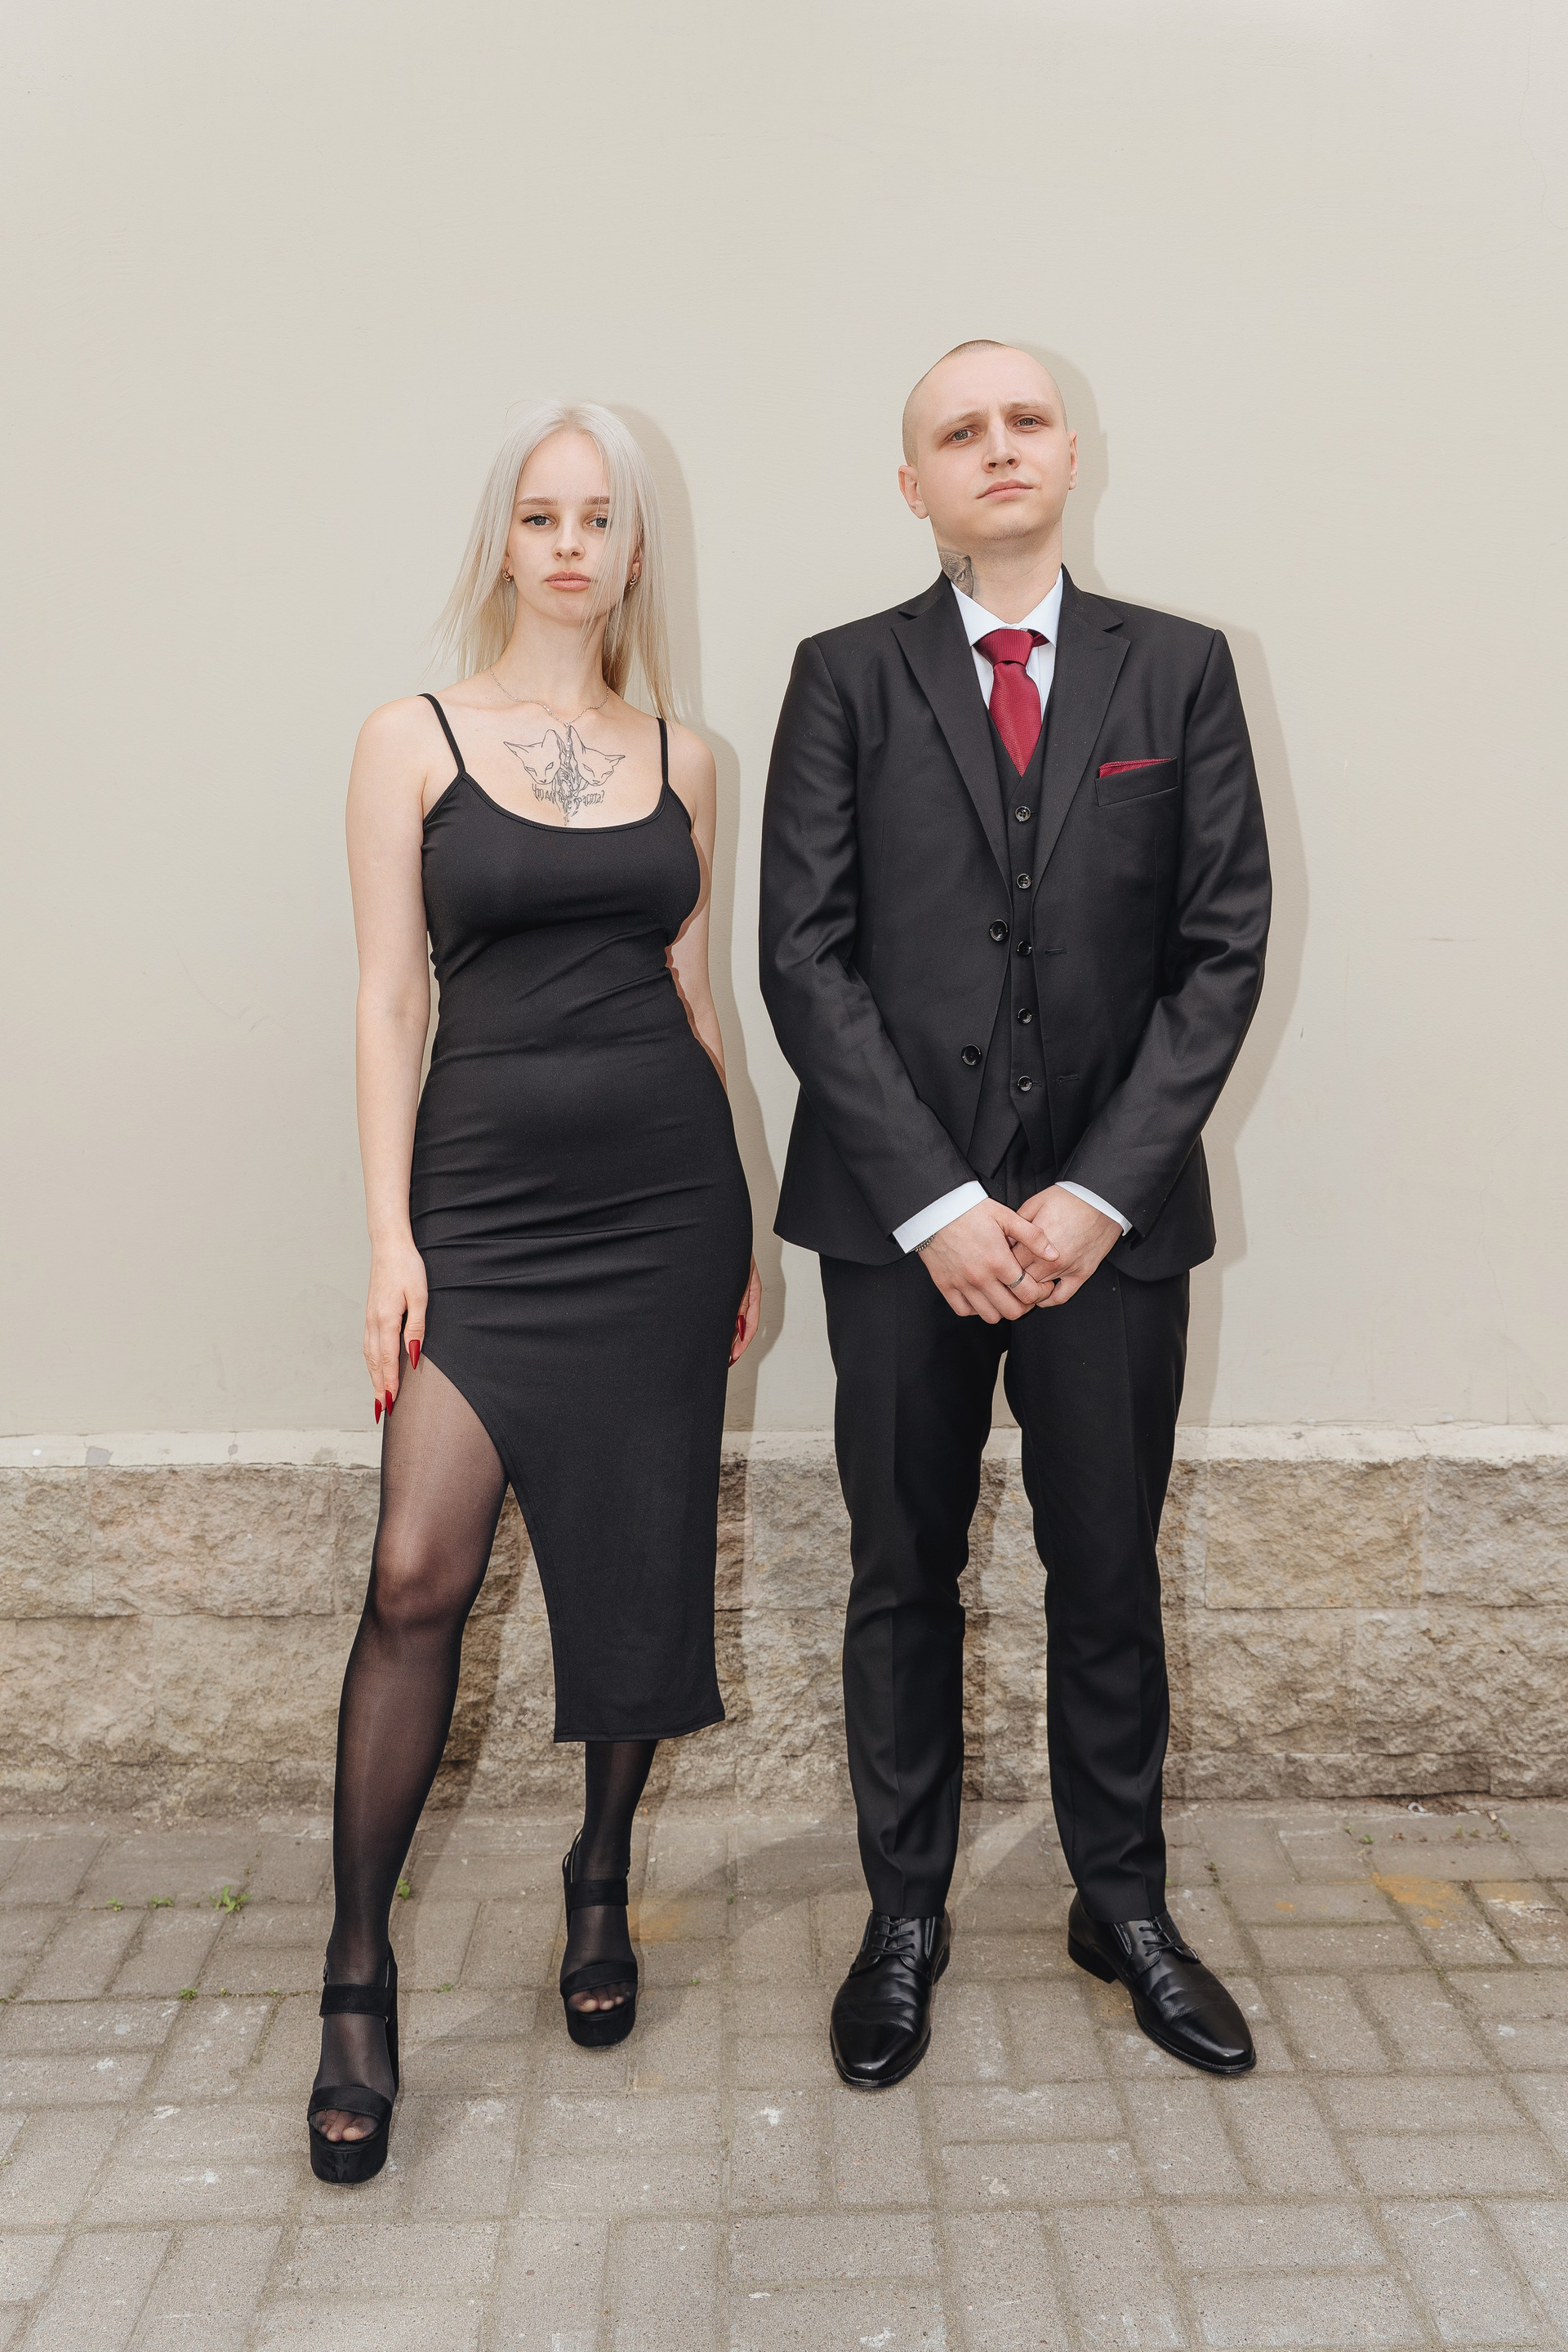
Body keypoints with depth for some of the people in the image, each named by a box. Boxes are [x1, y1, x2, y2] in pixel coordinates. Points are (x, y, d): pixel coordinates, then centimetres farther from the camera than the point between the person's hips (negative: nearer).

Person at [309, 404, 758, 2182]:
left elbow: (695, 988, 13)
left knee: (641, 1554, 8)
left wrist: (746, 1223, 12)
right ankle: (357, 1981, 9)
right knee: (419, 1572, -9)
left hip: (664, 1185, 3)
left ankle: (600, 1883, 31)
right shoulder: (413, 740, 3)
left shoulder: (682, 760, 11)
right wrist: (390, 1235, -7)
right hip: (486, 1185, -2)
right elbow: (388, 998, 0)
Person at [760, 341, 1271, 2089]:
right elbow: (804, 957, -4)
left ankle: (1123, 1902, 32)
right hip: (901, 1218, 0)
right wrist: (938, 1200, -12)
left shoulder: (1180, 670, 7)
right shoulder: (846, 679, 4)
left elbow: (1224, 946, 0)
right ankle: (904, 1914, 28)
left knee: (1109, 1574, 12)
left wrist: (1100, 1190, -10)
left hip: (1109, 1210, 1)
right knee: (903, 1578, 10)